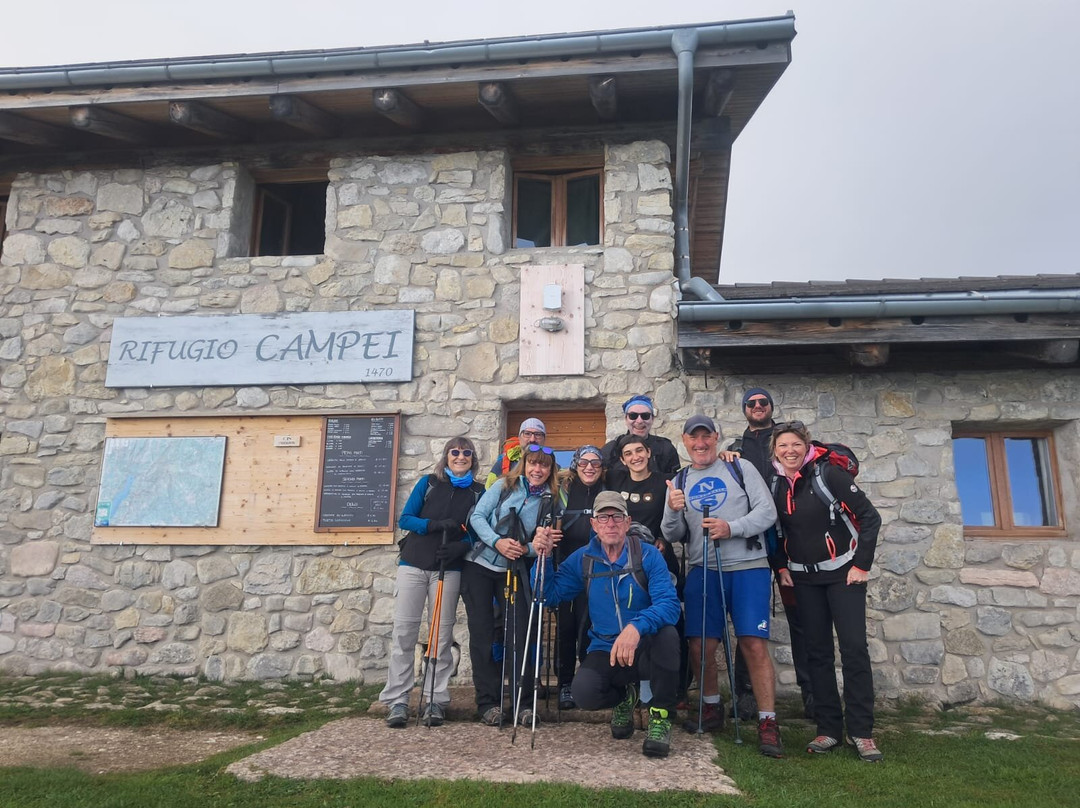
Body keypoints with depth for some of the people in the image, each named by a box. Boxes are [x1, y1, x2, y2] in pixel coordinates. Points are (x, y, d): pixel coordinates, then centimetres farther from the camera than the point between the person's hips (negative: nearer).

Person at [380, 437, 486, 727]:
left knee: (442, 635, 2)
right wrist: (436, 524, -15)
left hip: (449, 570, 0)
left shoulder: (478, 492, 7)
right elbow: (404, 519, 2)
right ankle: (397, 701, 4)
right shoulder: (429, 482, 7)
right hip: (413, 564, 0)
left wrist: (460, 547, -16)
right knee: (404, 632, -2)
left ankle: (436, 701, 9)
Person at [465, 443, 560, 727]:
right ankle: (488, 701, 9)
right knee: (482, 633, 0)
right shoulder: (504, 485, -2)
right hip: (479, 565, -1)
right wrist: (497, 542, -20)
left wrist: (527, 548, -19)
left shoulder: (550, 501, 1)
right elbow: (477, 516, -6)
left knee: (520, 631, -5)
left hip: (513, 572, 1)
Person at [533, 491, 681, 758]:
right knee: (584, 692, -28)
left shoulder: (648, 555, -8)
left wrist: (636, 627, -40)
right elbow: (550, 595, 5)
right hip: (605, 651, 2)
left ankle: (661, 715, -11)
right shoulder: (582, 559, 3)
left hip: (646, 648, -2)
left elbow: (669, 604, -22)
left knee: (666, 634, -36)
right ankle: (623, 697, 13)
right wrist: (544, 557, -10)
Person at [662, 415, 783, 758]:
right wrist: (672, 511, -12)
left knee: (754, 643, -10)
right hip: (702, 571, 3)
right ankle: (712, 709, 24)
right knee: (700, 645, 2)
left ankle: (768, 723, -1)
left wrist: (731, 528, -18)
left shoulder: (741, 468, 5)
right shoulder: (679, 482, 13)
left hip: (748, 567, -3)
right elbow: (674, 535, 9)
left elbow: (767, 511, -3)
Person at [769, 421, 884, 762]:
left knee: (854, 647, -6)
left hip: (842, 572, -4)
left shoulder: (828, 474, -11)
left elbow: (870, 517, -10)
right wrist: (781, 567, 6)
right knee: (817, 651, 5)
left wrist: (862, 565, -11)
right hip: (804, 578, 4)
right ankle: (828, 728, 13)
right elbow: (774, 529, 16)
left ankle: (862, 732, 3)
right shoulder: (776, 485, 2)